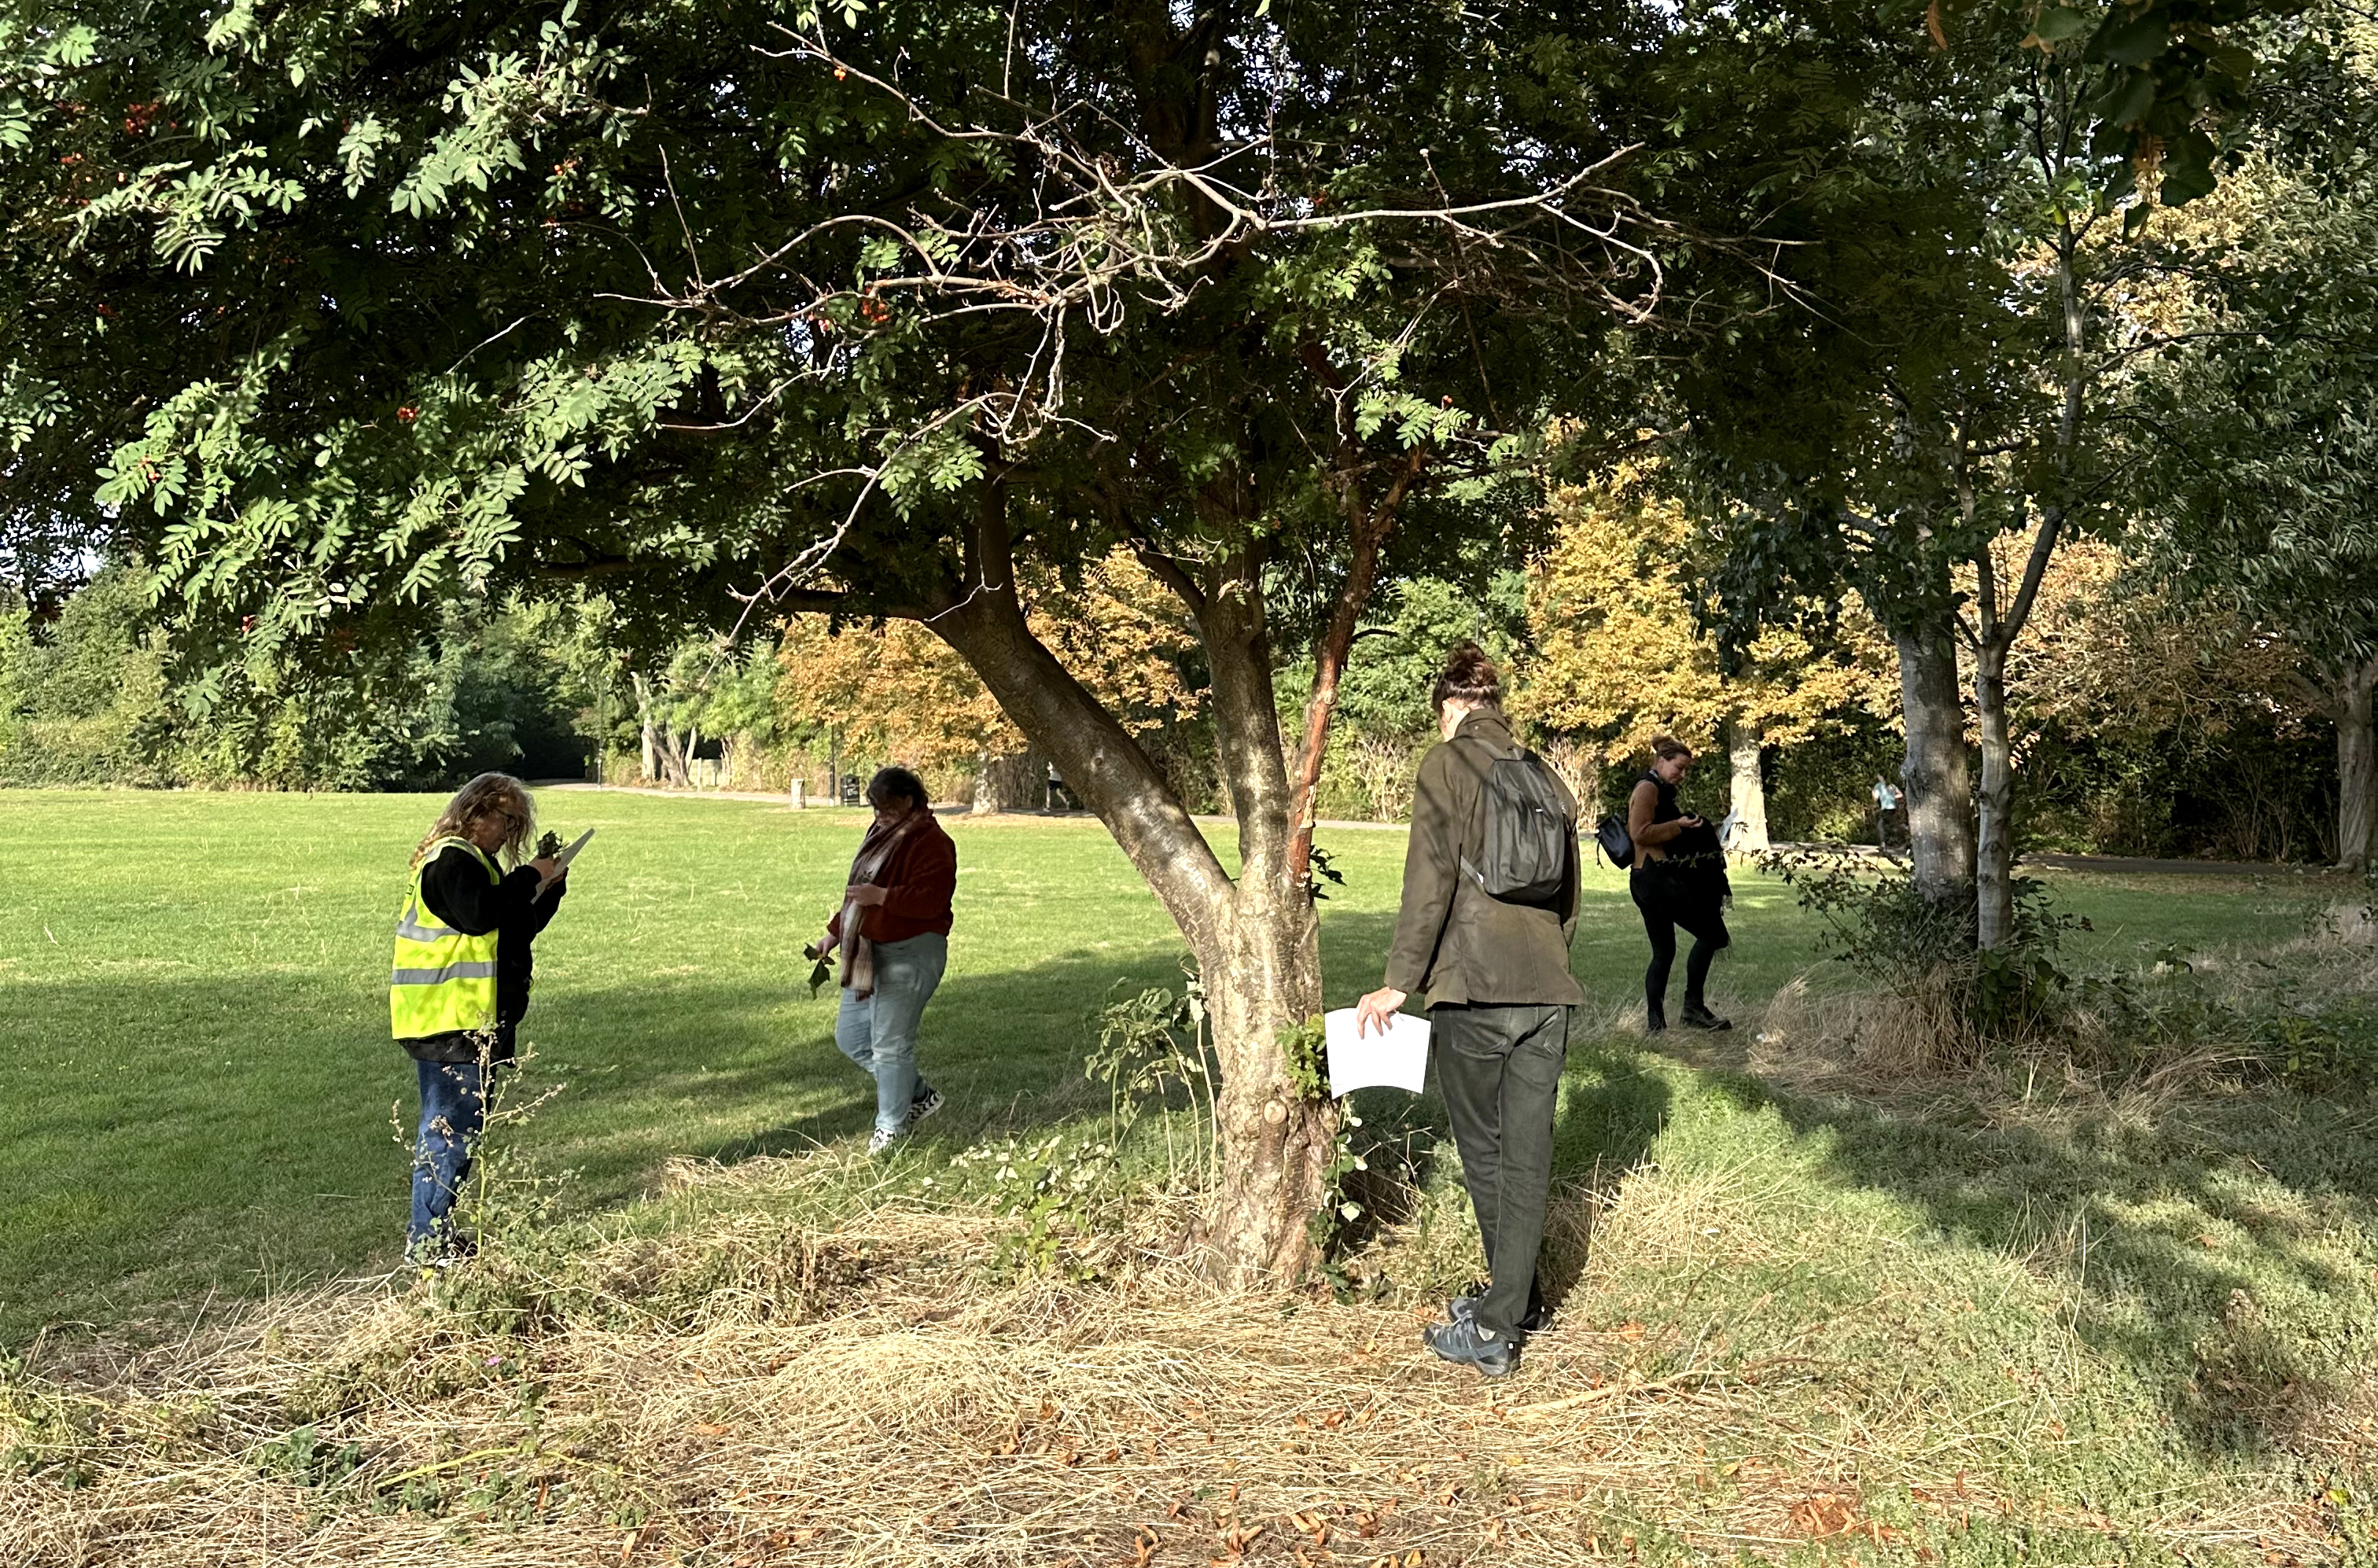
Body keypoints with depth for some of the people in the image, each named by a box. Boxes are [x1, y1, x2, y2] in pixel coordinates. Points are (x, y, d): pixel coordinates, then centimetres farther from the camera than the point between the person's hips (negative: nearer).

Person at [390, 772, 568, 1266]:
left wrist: (549, 887, 8)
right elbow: (479, 914, -28)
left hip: (469, 1020, 11)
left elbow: (516, 930, 21)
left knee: (456, 1125, 16)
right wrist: (528, 877, -17)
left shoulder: (474, 862, 21)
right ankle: (427, 1240, -3)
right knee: (452, 1127, -8)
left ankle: (431, 1231, 25)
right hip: (449, 1021, -11)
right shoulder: (451, 859, -11)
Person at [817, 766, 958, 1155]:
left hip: (909, 955, -10)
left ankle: (890, 1127, 12)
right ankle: (919, 1096, 26)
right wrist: (835, 932, 24)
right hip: (868, 952, 10)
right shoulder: (881, 833, 15)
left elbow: (932, 899, -25)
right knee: (850, 1035, 13)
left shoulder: (931, 843, -14)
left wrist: (882, 896, -32)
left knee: (891, 1044, -4)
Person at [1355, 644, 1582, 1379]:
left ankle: (1496, 1331, 15)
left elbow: (1430, 882, -11)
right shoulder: (1547, 777, 14)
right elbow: (1569, 895, 18)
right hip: (1547, 992, 5)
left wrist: (1398, 983, -8)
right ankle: (1510, 1309, 14)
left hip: (1474, 989, -5)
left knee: (1486, 1155, 7)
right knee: (1528, 1159, 9)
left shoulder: (1447, 763, -3)